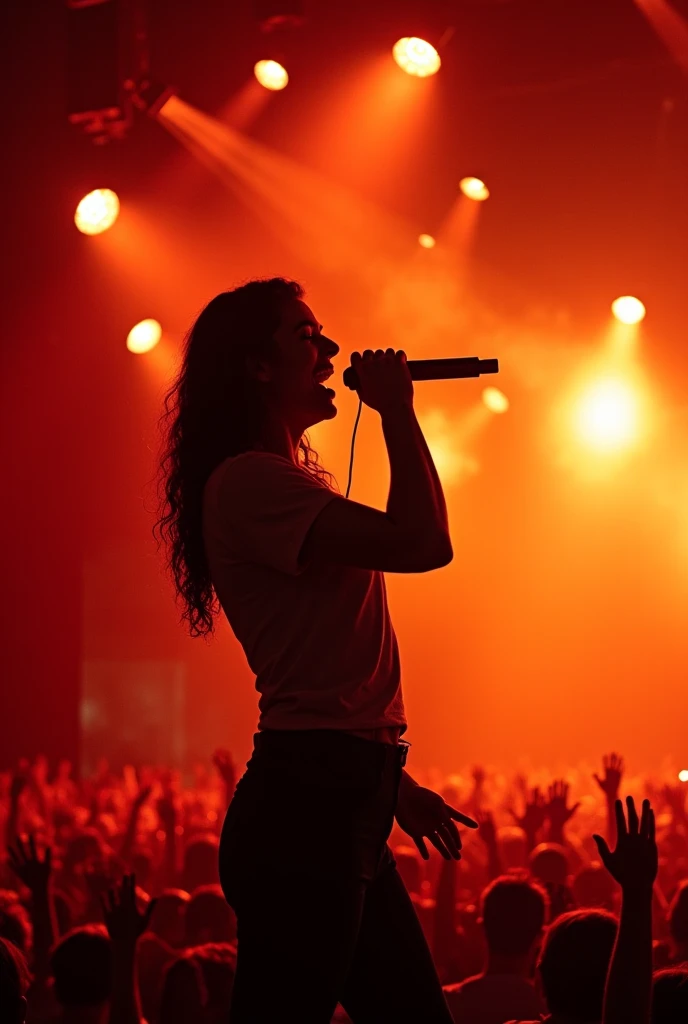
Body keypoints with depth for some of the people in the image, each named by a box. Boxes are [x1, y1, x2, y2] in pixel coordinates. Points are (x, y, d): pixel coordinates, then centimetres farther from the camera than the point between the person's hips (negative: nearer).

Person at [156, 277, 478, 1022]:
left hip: (344, 805, 10)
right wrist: (398, 411, -8)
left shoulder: (280, 484, 21)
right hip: (305, 804, -10)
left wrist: (389, 782, 24)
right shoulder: (247, 481, -11)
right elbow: (421, 542, -21)